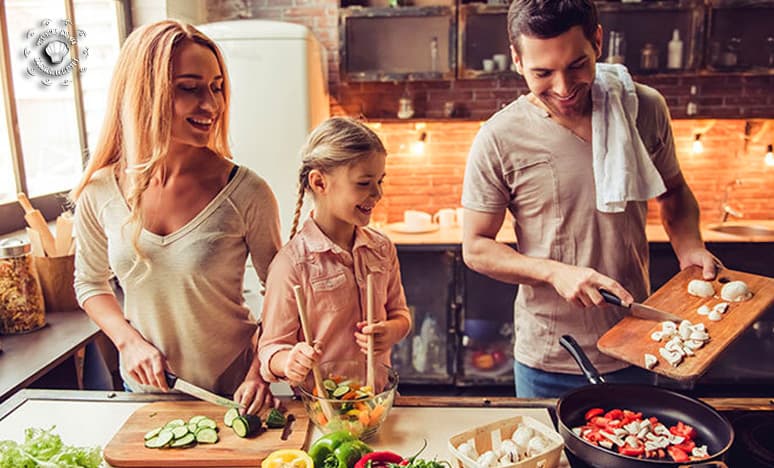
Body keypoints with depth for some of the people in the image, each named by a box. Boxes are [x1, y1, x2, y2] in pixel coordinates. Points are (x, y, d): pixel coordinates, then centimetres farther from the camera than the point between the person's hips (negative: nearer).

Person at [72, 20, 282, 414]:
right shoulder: (100, 192, -10)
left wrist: (260, 372, -18)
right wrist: (130, 341, -9)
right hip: (144, 389, 3)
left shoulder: (245, 193, -19)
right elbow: (90, 283, 5)